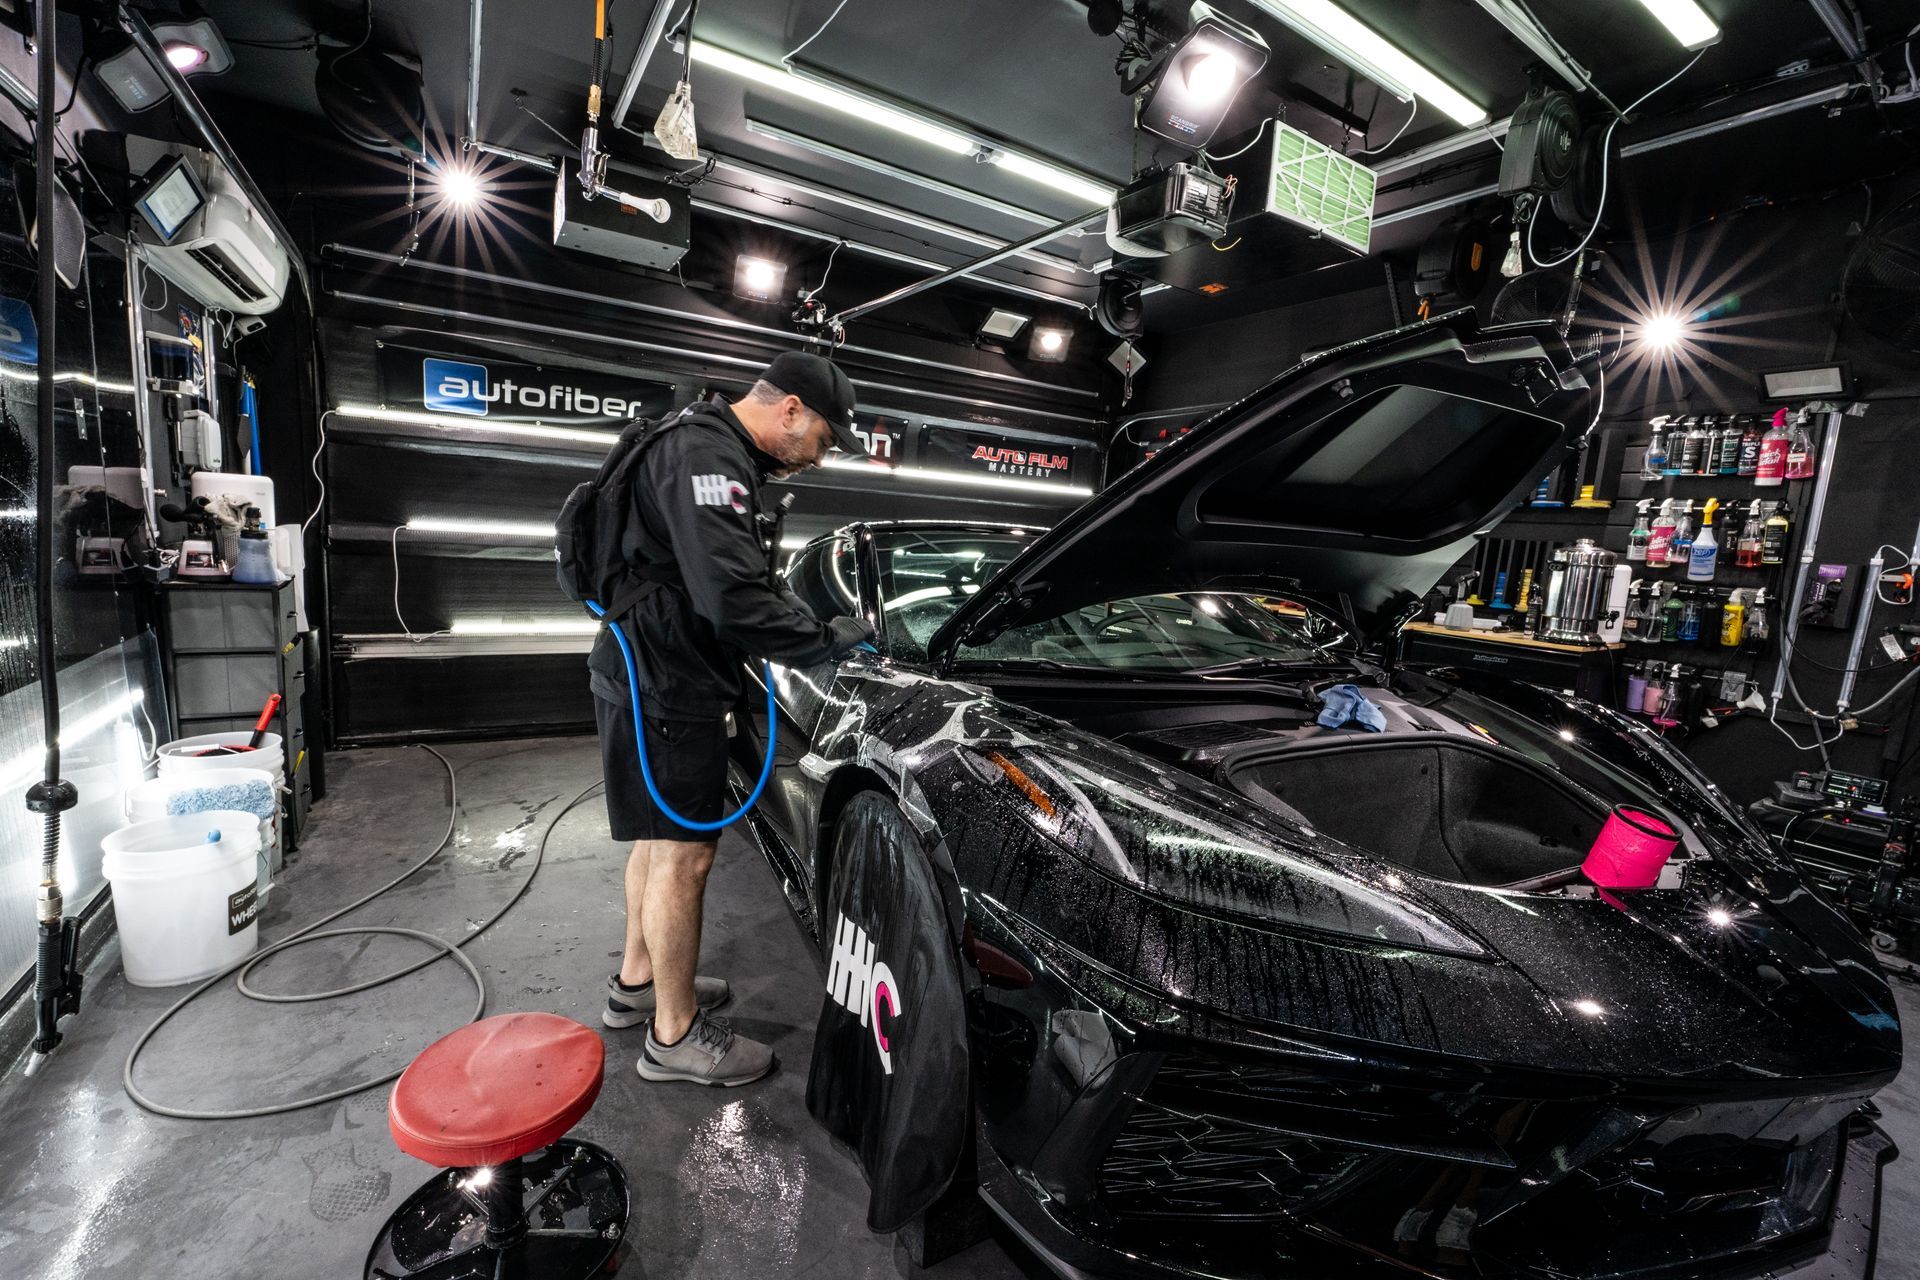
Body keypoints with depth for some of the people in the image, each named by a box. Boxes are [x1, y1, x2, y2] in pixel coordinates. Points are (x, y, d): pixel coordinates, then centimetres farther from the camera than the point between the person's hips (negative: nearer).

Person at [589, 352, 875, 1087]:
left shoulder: (721, 455, 15)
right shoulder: (704, 457, -21)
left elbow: (743, 583, 17)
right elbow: (734, 601, -30)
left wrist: (809, 624, 5)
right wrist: (833, 639, -20)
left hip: (665, 682, 11)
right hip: (664, 690, -11)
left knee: (660, 840, 21)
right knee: (684, 855, 0)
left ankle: (637, 982, 39)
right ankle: (676, 1035, 18)